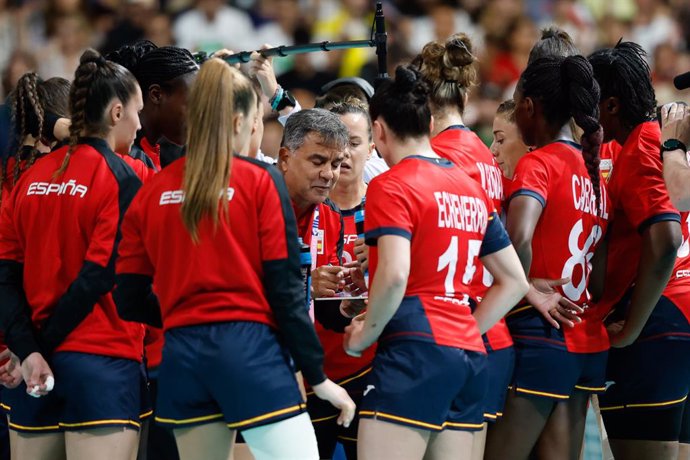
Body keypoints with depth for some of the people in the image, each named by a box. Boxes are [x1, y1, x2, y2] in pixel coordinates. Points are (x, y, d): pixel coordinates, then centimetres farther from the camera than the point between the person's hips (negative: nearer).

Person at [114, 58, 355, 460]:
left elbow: (131, 301, 9)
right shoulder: (259, 181, -2)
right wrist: (318, 376, -1)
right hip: (249, 351, -5)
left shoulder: (150, 193, 8)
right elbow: (286, 289, -6)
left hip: (182, 358, 5)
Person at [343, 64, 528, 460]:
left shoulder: (392, 186, -5)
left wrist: (364, 335, -6)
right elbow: (515, 282, 19)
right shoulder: (471, 188, 17)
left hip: (415, 352, -8)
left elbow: (394, 275, -19)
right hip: (471, 357, 8)